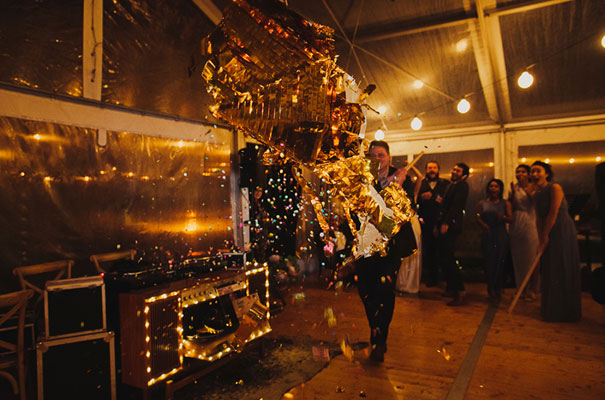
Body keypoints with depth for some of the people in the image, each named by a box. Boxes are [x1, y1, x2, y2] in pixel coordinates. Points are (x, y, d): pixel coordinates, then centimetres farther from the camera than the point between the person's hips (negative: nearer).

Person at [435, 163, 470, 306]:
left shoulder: (462, 185, -5)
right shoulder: (451, 186, 23)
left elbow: (456, 206, -17)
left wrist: (446, 223, -24)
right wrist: (437, 224, 17)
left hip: (451, 226, -9)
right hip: (444, 226, 9)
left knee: (448, 258, -12)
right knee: (444, 258, 11)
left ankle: (458, 294, -7)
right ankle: (451, 288, 21)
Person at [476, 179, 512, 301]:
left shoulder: (506, 203, 9)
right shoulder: (482, 203, 13)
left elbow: (510, 218, -1)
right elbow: (478, 218, 4)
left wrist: (503, 217, -24)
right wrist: (483, 224, -17)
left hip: (501, 236, 0)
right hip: (487, 235, 1)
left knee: (499, 262, -3)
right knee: (488, 261, -6)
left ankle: (497, 289, 8)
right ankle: (491, 289, 1)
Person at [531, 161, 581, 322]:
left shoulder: (555, 188, -14)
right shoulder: (537, 194, 10)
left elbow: (553, 214, -17)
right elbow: (539, 218, 7)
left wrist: (545, 236, -13)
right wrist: (540, 239, 0)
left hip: (563, 231, -8)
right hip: (550, 234, 8)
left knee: (563, 271, -2)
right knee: (548, 270, 13)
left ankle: (565, 312, 10)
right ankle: (550, 307, 26)